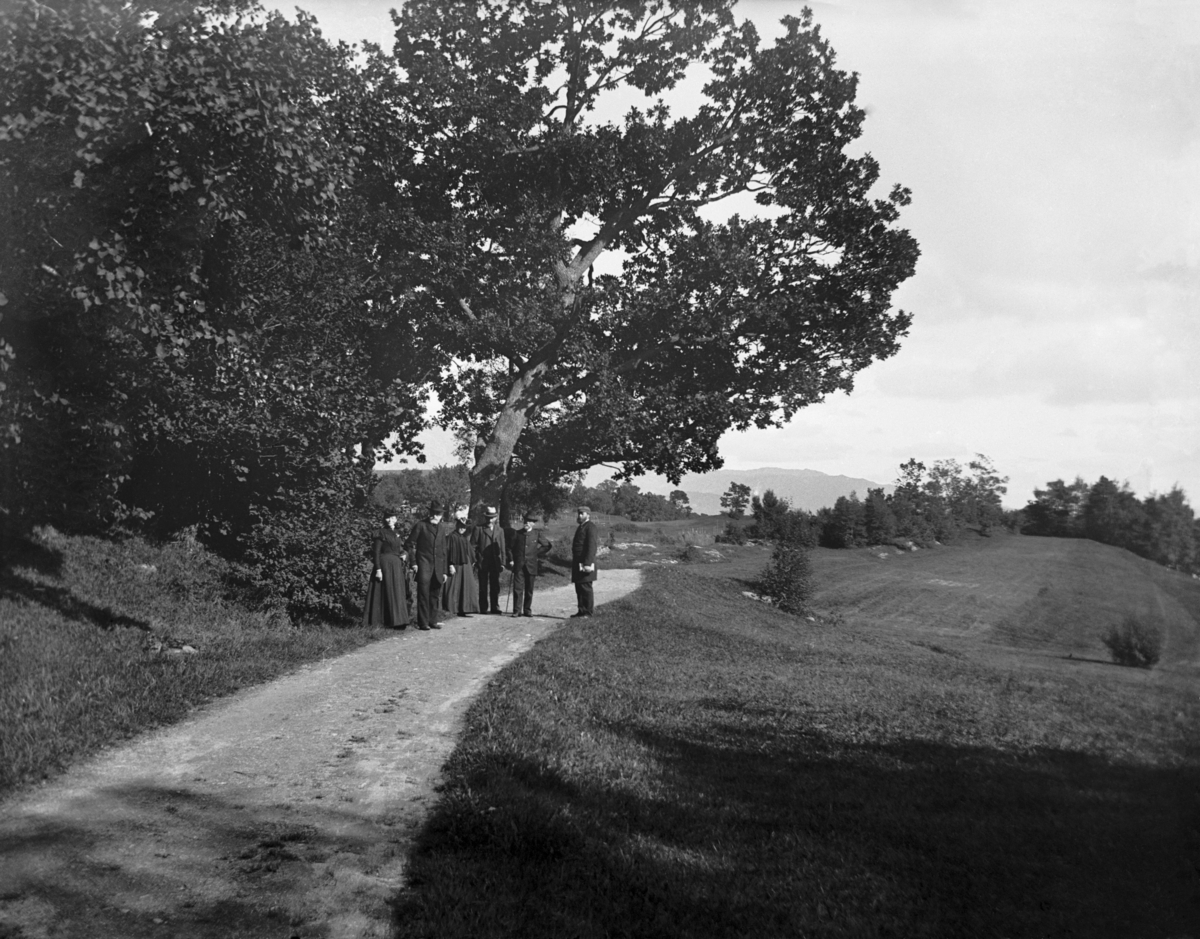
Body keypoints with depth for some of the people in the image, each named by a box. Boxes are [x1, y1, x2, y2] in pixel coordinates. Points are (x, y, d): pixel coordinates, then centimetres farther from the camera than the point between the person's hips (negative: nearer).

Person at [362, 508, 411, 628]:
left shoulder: (396, 533, 15)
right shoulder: (380, 533, -6)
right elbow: (376, 552, -12)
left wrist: (402, 555, 4)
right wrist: (378, 569, -19)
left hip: (397, 566, 7)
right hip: (385, 565, -7)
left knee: (397, 593, 8)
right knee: (389, 592, -5)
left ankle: (397, 621, 13)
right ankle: (394, 621, -2)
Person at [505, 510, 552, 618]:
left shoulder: (537, 535, 5)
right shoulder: (516, 533, 5)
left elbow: (548, 545, 13)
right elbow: (510, 547, 11)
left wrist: (539, 554, 9)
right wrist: (511, 560, 1)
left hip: (531, 566, 1)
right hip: (518, 565, -1)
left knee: (529, 590, 4)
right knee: (518, 588, -6)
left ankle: (527, 610, 12)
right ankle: (517, 611, -3)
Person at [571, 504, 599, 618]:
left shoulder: (590, 527, -10)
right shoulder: (581, 527, 20)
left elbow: (592, 546, -18)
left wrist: (588, 563, -24)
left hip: (585, 563, -9)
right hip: (578, 563, 9)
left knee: (585, 587, -7)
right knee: (579, 588, 10)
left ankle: (589, 612, -3)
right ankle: (582, 611, 14)